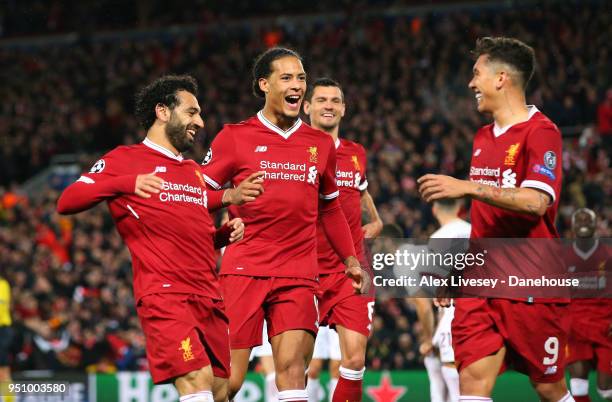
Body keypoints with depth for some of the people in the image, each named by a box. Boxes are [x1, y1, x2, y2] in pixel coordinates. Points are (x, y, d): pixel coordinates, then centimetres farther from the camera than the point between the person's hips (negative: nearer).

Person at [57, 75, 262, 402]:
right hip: (163, 294, -7)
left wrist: (226, 233, 12)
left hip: (208, 296, 8)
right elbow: (66, 202, -7)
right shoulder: (124, 159, 4)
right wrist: (126, 182, -21)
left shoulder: (194, 172, 26)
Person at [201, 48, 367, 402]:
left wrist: (350, 258, 19)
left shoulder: (321, 144, 14)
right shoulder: (235, 137, 2)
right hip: (244, 270, -2)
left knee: (292, 369, -13)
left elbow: (329, 208, 25)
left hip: (299, 276, 2)